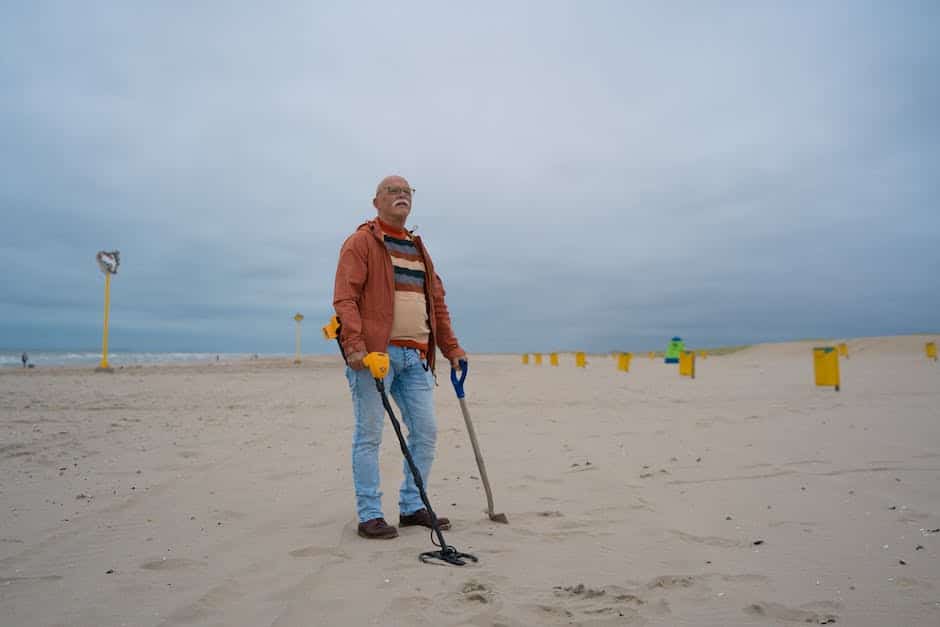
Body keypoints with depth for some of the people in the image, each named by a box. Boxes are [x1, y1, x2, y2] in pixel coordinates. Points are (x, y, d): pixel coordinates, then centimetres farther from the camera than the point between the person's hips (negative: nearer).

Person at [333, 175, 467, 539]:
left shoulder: (418, 249, 23)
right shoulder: (361, 242, 1)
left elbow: (437, 303, 25)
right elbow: (344, 298, -10)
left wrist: (451, 348, 19)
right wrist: (353, 345, -22)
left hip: (415, 356, 7)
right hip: (375, 353, -7)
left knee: (426, 431, 7)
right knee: (369, 434, -2)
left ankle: (412, 507, 20)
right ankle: (369, 515, 7)